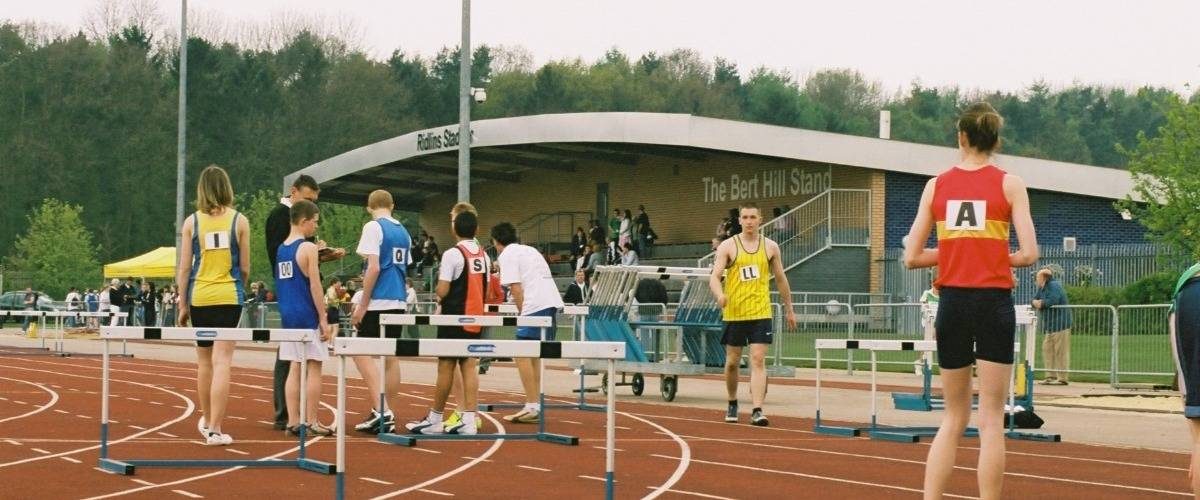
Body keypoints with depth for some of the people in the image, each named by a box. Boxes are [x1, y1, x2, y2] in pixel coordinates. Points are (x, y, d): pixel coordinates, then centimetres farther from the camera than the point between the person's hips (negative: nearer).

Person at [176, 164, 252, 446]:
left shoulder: (192, 222, 0)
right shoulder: (239, 221, -1)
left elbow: (184, 268, 0)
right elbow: (245, 267, 3)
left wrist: (183, 305, 8)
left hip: (199, 298, 2)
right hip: (229, 296, -2)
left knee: (204, 362, 16)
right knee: (222, 362, -4)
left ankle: (207, 421, 32)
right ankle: (215, 429, -9)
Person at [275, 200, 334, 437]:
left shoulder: (281, 248, 11)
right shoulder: (308, 248, -11)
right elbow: (315, 285, -13)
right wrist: (324, 319, -10)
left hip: (287, 316, 7)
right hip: (308, 316, -7)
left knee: (294, 368, 8)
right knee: (314, 367, 0)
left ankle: (293, 421, 6)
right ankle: (312, 422, 1)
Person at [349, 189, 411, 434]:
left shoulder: (373, 227, -8)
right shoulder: (403, 232, 15)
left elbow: (374, 267, -15)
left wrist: (362, 305, -12)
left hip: (378, 302, -7)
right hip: (399, 302, 7)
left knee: (362, 353, -5)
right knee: (390, 356, 10)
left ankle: (381, 409, -17)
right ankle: (385, 417, 14)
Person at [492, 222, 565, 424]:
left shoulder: (507, 255, 1)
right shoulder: (530, 250, 26)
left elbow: (516, 288, -9)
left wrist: (522, 314, -3)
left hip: (535, 306, -8)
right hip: (552, 302, 8)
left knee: (523, 356, -5)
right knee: (534, 355, 15)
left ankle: (532, 407, -9)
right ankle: (535, 406, 15)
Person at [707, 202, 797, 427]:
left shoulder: (770, 247, 6)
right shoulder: (728, 246, -1)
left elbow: (781, 279, 16)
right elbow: (714, 276, -8)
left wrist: (789, 309, 19)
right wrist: (720, 295, -29)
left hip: (760, 313, 0)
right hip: (734, 313, 0)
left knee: (758, 360, -11)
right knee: (732, 362, 10)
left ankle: (757, 410, -16)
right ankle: (732, 404, 32)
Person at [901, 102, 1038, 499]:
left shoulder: (936, 185, 6)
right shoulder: (1009, 184, 0)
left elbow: (912, 257, 4)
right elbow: (1028, 253, -8)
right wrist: (998, 258, 11)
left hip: (952, 302, 3)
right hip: (994, 303, -3)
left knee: (953, 417, 13)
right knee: (991, 418, 1)